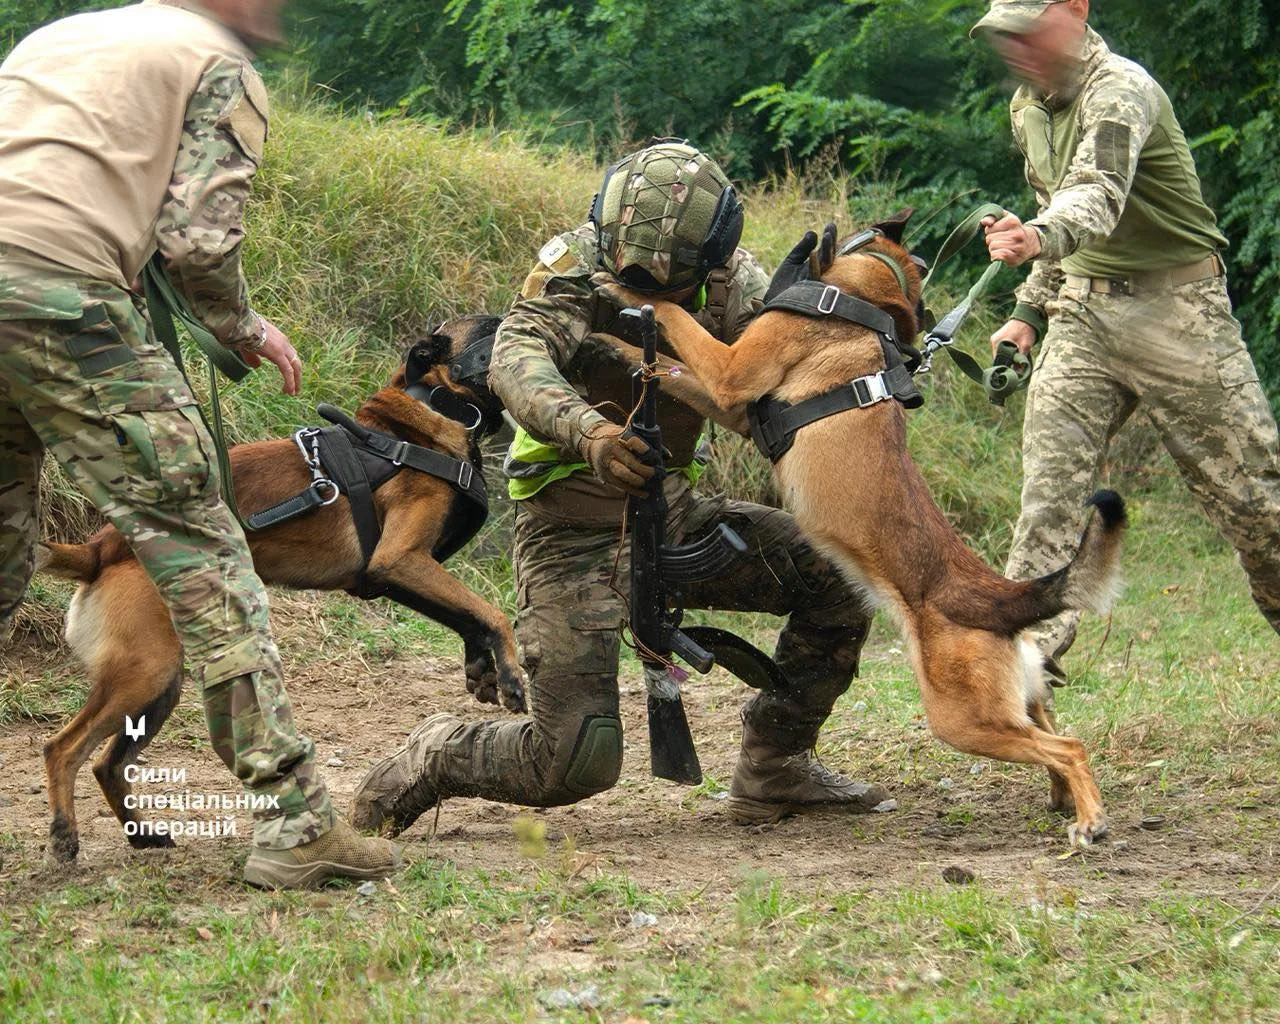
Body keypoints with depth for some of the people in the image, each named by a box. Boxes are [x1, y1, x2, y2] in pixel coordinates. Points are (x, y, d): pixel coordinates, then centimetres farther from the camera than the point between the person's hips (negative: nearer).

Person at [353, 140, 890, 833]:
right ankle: (428, 761, 15)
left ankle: (774, 768, 9)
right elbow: (514, 361, -36)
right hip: (574, 535, -5)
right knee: (576, 764, -14)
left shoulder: (726, 279, -3)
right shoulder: (574, 269, -18)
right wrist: (587, 430, -56)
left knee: (838, 574, -8)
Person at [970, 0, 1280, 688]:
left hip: (1176, 308, -7)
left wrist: (1039, 239, -56)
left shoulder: (1120, 90, -17)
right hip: (1083, 310, 7)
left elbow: (1098, 193, -37)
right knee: (1050, 480, -8)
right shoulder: (1028, 108, 10)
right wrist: (1030, 312, 17)